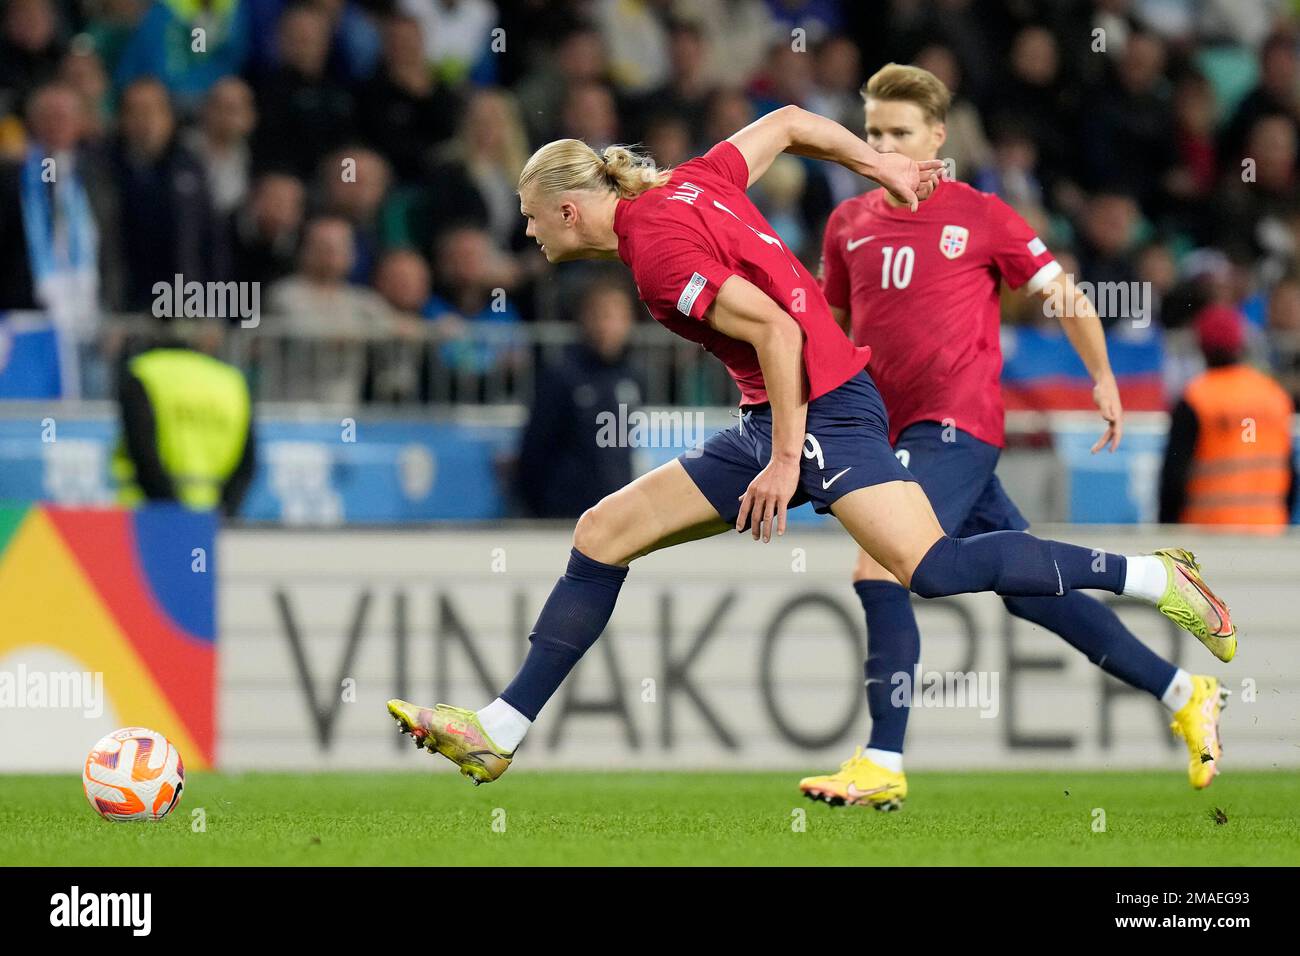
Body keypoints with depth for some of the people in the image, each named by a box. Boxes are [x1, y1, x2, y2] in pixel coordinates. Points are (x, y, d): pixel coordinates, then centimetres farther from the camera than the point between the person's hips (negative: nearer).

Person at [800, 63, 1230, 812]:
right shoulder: (849, 224, 12)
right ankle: (1182, 694, 21)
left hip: (958, 422, -6)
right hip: (901, 431, 6)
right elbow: (833, 323, 24)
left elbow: (1062, 292, 4)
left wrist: (1103, 378, 4)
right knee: (1030, 587, 9)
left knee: (880, 568, -22)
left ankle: (884, 764, -22)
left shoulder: (980, 216, -2)